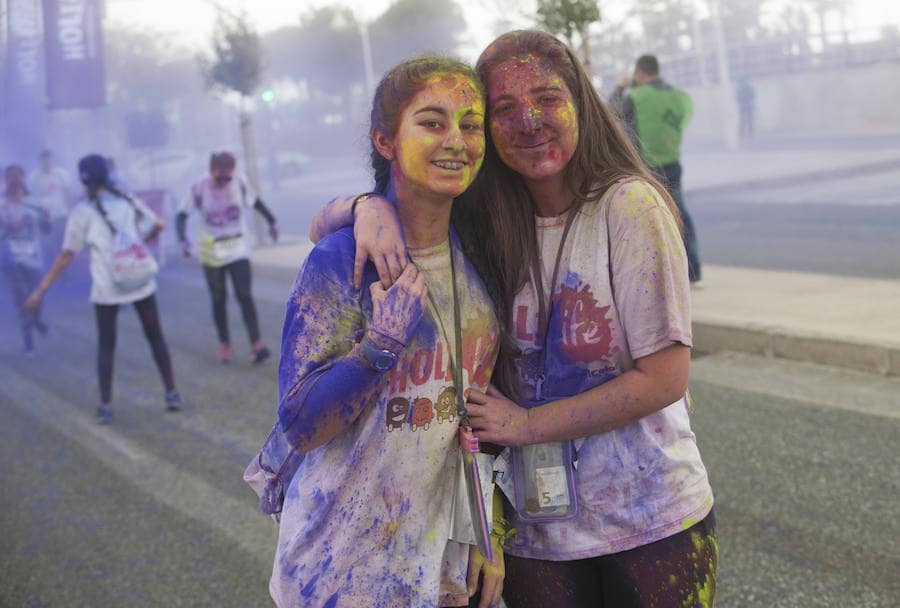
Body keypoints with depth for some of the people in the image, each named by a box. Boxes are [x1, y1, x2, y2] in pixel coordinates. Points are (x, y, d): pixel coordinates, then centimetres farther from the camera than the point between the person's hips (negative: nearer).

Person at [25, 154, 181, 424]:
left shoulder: (82, 212, -7)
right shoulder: (128, 201, 4)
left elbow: (66, 256, -7)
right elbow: (158, 225, 10)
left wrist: (41, 289, -2)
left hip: (107, 289, -2)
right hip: (141, 283, 3)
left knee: (106, 346, 11)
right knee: (155, 337, 15)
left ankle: (105, 406, 11)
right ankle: (172, 394, 17)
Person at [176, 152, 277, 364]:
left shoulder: (239, 184, -7)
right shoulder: (199, 189, -12)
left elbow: (256, 202, 10)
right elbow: (182, 215, -11)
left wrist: (272, 221, 15)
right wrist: (182, 239, -26)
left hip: (238, 249, 0)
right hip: (211, 253, 0)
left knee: (245, 295, -9)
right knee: (218, 299, 8)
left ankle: (257, 344, -12)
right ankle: (224, 344, 19)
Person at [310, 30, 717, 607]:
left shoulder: (629, 207, -16)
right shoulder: (479, 218, -5)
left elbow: (665, 378, -16)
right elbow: (323, 226, 1)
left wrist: (529, 423, -14)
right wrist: (371, 207, -21)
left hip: (650, 520, -3)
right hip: (534, 525, 3)